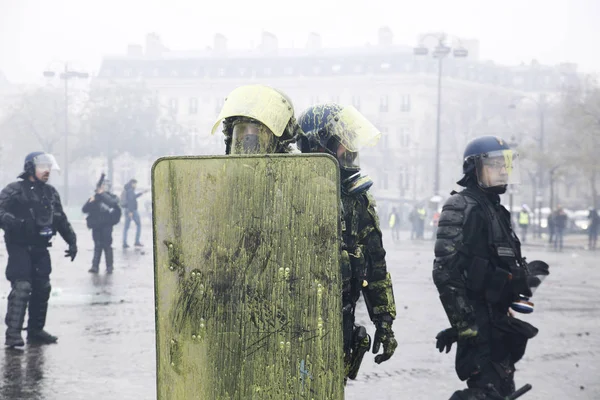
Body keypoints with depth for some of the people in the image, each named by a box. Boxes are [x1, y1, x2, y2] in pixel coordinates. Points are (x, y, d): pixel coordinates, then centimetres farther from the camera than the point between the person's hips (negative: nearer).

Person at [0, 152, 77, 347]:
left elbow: (61, 220, 19)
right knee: (21, 287, -16)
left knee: (42, 288, 9)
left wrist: (71, 241, 14)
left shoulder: (51, 192, 12)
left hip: (40, 248, 7)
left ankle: (36, 330, 21)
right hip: (19, 248, -7)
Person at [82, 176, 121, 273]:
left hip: (106, 225, -3)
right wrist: (91, 202, -10)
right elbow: (84, 209, 7)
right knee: (97, 245, 3)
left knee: (107, 245, -3)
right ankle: (95, 266, 2)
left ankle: (110, 266, 2)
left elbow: (112, 203, -20)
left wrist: (102, 194, -17)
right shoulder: (94, 197, 13)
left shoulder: (112, 197, 5)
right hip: (96, 225, 3)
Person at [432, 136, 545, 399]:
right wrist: (464, 323, -25)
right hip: (480, 325, -10)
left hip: (498, 321, 10)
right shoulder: (462, 208, -14)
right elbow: (446, 271, -22)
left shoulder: (495, 210, 17)